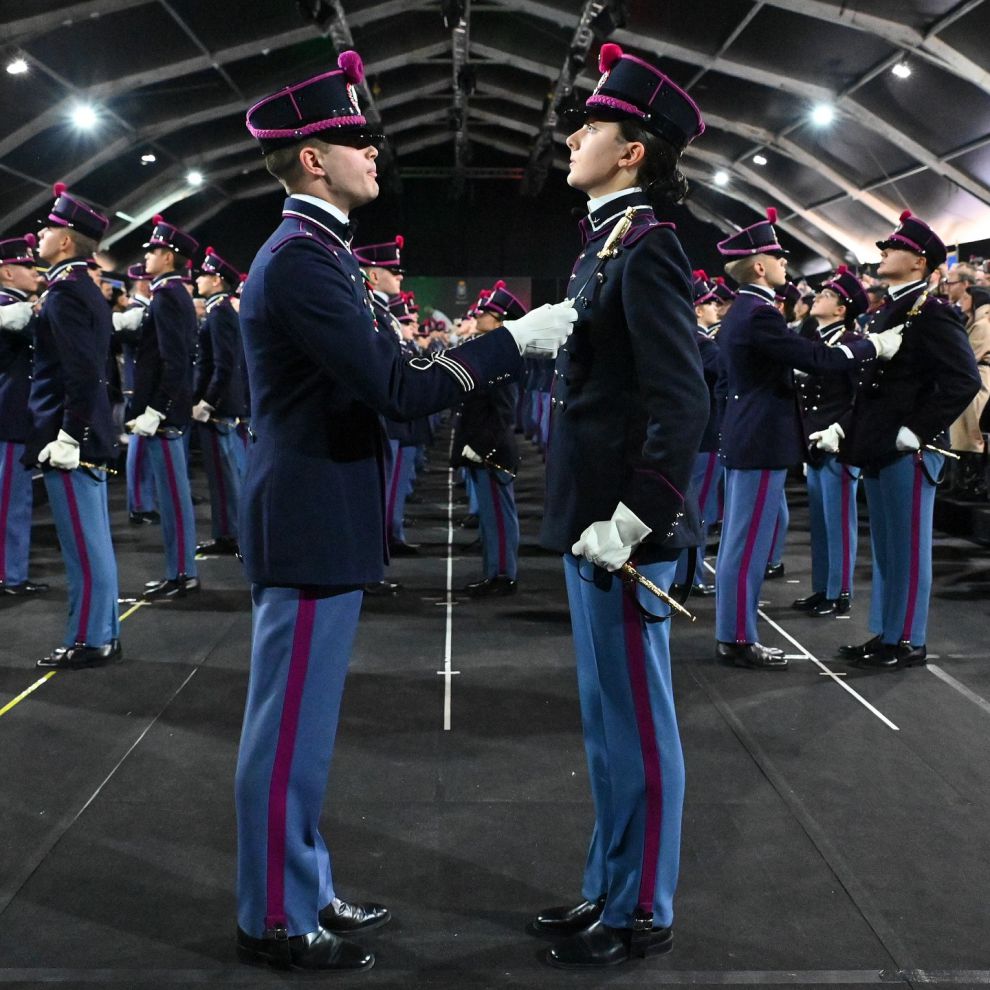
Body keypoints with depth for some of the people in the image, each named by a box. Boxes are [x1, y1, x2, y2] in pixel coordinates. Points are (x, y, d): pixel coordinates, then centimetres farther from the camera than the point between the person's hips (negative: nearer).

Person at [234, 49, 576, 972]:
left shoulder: (308, 252, 14)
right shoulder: (300, 260, -18)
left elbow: (371, 380, 17)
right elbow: (397, 391, -24)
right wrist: (514, 339, -17)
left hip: (314, 522, 10)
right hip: (311, 528, -10)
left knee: (301, 722, 17)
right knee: (290, 728, 1)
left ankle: (301, 888, 31)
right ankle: (274, 917, 16)